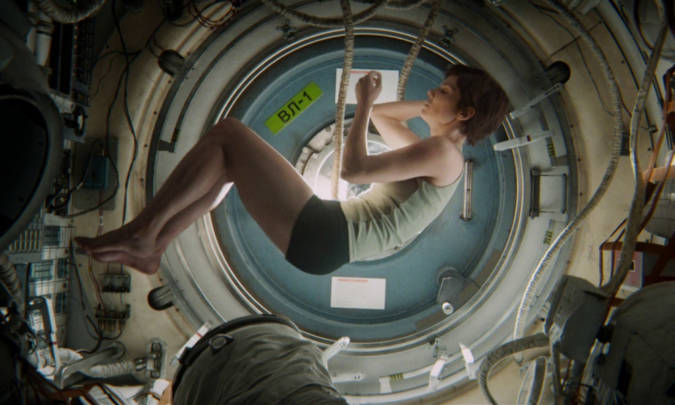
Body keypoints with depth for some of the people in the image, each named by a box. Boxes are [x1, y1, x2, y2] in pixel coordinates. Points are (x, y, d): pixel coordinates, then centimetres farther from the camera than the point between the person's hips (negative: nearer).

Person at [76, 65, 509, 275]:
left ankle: (143, 231, -6)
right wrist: (425, 106, 26)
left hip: (319, 236, -10)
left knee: (226, 131, -10)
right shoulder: (430, 153, 22)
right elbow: (378, 115, 36)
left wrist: (365, 103, -6)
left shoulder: (444, 153, -7)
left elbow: (354, 170, -18)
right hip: (320, 240, 10)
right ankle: (148, 250, 6)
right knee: (225, 162, 13)